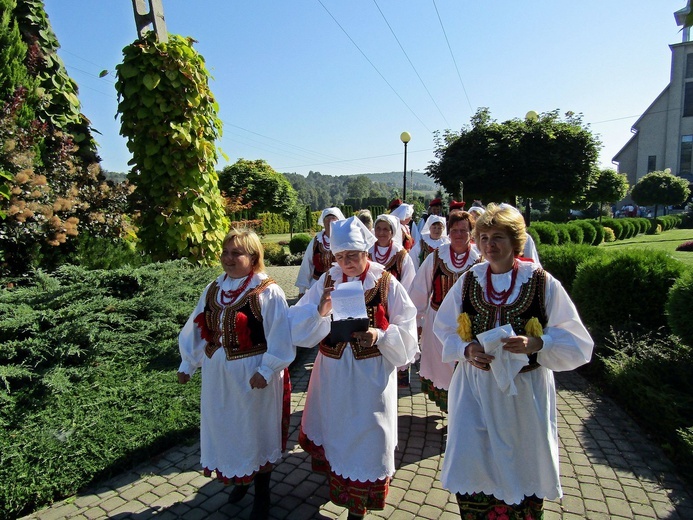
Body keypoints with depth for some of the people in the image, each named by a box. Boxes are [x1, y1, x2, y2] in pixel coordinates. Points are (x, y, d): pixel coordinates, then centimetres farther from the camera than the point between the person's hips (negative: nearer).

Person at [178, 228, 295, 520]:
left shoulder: (267, 292, -17)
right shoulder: (213, 289, 2)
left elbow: (279, 337, -18)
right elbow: (197, 329, 9)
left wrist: (266, 370, -21)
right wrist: (188, 364, 13)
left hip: (252, 375, -5)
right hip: (218, 373, 6)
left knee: (256, 431, 12)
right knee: (225, 428, 20)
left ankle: (262, 493, 36)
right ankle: (239, 478, 47)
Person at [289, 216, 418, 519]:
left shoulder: (386, 283, -10)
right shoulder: (327, 281, -2)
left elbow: (406, 330, -8)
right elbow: (297, 323, -5)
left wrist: (380, 335, -27)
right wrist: (319, 311, -26)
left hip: (371, 374, -3)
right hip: (333, 372, 3)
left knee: (365, 435, 8)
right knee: (333, 426, 21)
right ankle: (336, 478, 51)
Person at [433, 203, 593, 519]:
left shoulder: (543, 283, -7)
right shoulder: (468, 281, -1)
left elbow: (575, 341, -5)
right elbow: (445, 329, 8)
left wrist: (536, 343, -23)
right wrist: (466, 349, -11)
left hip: (524, 389, -1)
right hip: (475, 386, 2)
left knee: (523, 468, 15)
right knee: (470, 466, 6)